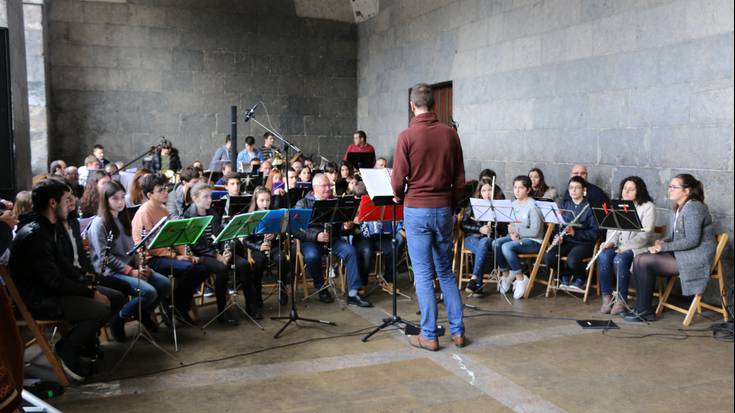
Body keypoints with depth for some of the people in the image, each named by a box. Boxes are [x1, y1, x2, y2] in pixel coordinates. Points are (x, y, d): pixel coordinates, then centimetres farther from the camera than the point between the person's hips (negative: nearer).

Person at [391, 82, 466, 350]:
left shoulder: (407, 136, -11)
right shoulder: (450, 134, 1)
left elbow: (398, 180, -9)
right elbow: (460, 180, 5)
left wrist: (399, 198, 12)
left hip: (417, 210, -4)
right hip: (444, 210, 4)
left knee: (423, 274, 3)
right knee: (446, 271, 16)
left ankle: (429, 336, 10)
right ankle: (457, 331, 19)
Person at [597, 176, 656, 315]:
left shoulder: (648, 207, -2)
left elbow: (645, 234, -12)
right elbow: (612, 229, 11)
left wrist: (625, 247, -21)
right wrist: (611, 242, -11)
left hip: (640, 247, -5)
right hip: (619, 246, 5)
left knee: (619, 259, -34)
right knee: (603, 256, -28)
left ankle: (621, 300, -21)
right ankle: (606, 298, -19)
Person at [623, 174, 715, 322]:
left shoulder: (694, 208, -14)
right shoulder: (677, 209, 15)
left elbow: (692, 240, -22)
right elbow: (673, 236, 21)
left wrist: (664, 247, -18)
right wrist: (662, 242, -1)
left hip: (695, 260, -9)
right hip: (679, 255, 9)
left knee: (644, 261, -19)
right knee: (639, 259, -8)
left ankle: (643, 312, -8)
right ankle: (642, 308, -6)